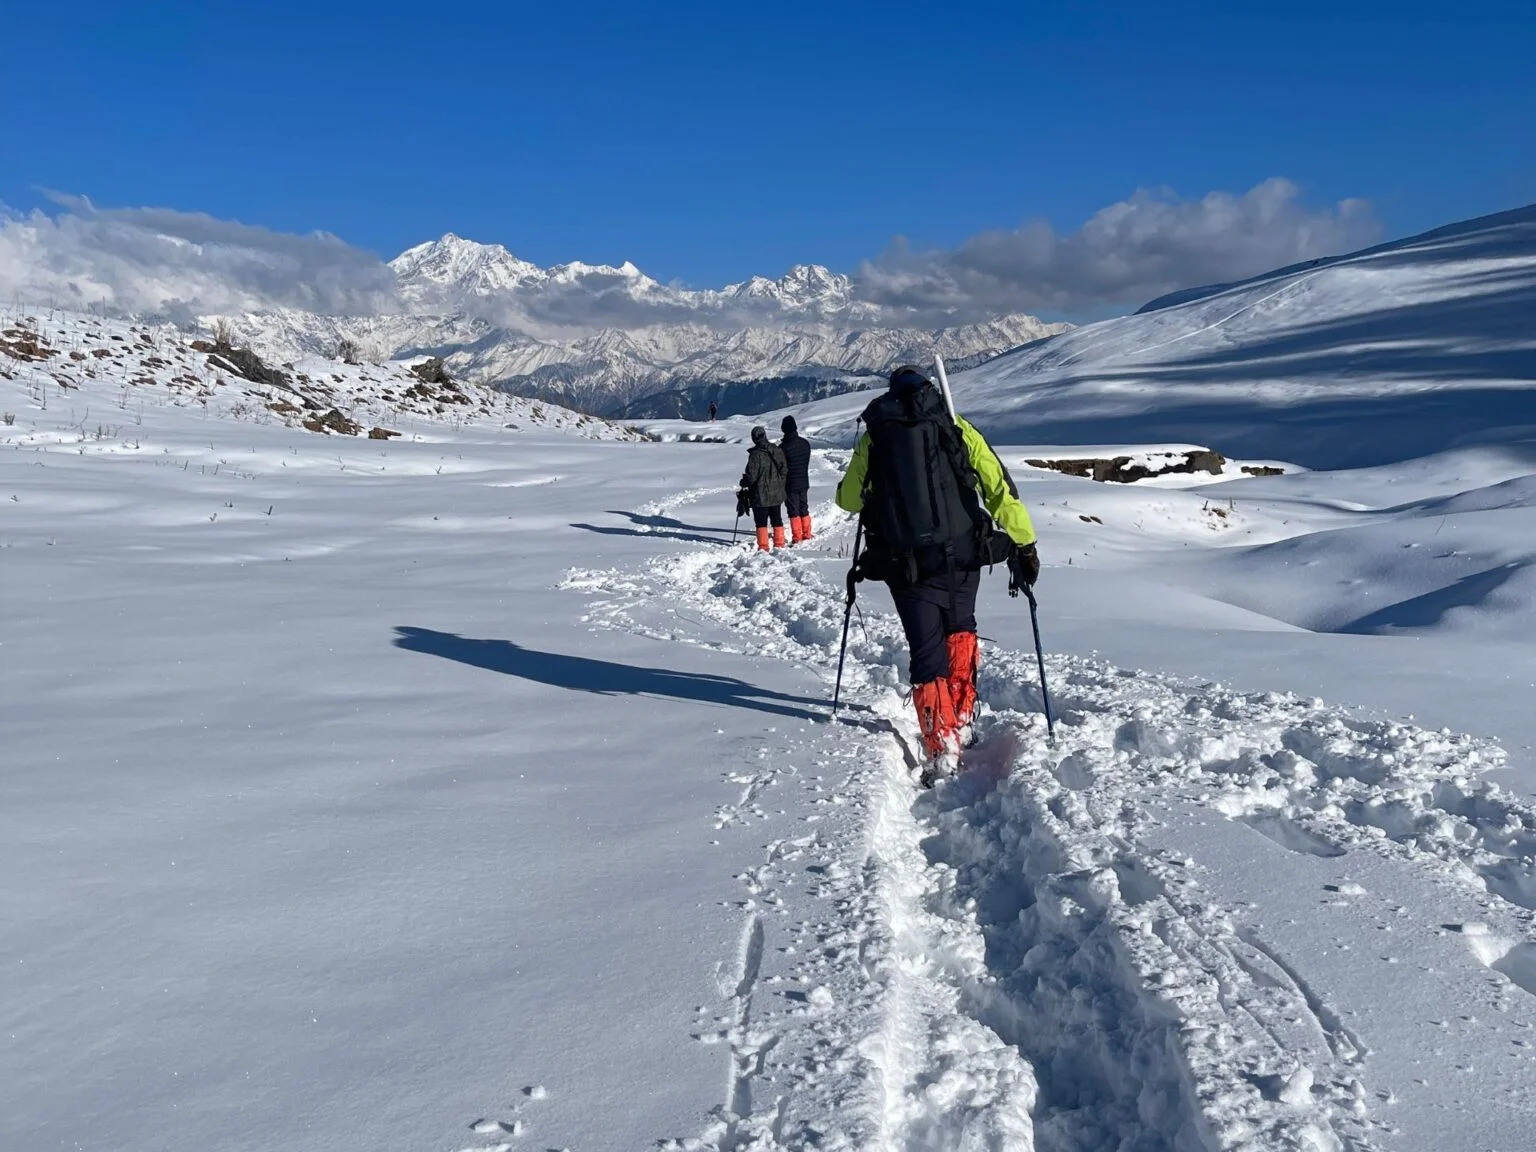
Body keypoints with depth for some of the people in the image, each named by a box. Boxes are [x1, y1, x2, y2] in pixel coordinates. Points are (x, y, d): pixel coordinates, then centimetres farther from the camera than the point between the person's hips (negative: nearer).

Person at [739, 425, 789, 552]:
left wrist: (744, 483, 2)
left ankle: (763, 546, 6)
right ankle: (779, 544, 18)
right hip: (776, 494, 6)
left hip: (761, 495, -6)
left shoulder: (755, 454, -19)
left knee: (761, 522, 4)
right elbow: (784, 471, 6)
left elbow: (751, 476, -18)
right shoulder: (778, 451, 0)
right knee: (777, 520, 15)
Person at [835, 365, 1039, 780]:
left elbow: (847, 499, 18)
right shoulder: (957, 429, 6)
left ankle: (942, 748, -3)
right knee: (960, 630, 26)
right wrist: (1025, 546, 4)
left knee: (927, 653, 6)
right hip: (961, 555, 1)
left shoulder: (873, 436, 8)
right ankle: (962, 718, 25)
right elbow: (999, 489, 0)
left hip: (904, 564, -1)